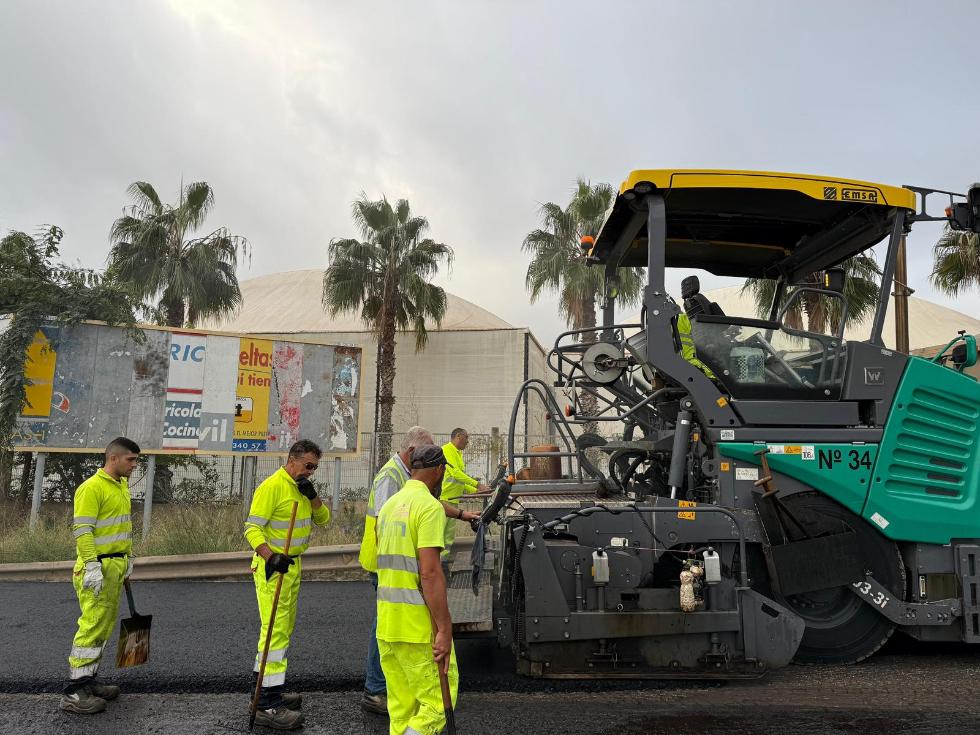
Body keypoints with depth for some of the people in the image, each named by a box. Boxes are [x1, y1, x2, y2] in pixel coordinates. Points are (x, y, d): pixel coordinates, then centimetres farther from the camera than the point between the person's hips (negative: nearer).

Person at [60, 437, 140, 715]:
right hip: (97, 568, -9)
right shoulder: (92, 488, -14)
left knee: (105, 626, 14)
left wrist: (128, 557, 23)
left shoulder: (122, 485, 15)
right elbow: (82, 530, -20)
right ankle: (74, 693, 0)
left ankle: (88, 680, 24)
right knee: (93, 626, -7)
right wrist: (93, 566, -25)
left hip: (116, 566, 9)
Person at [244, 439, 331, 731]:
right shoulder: (272, 486, -17)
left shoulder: (301, 487, 11)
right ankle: (268, 706, -5)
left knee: (283, 629, 16)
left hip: (293, 565, 9)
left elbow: (323, 519, 9)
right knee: (276, 631, -9)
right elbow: (252, 528, -21)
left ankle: (268, 690, 28)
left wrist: (312, 497, -9)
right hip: (273, 566, -9)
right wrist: (271, 557, -34)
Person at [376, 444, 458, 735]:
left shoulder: (390, 504, 14)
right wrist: (444, 629, -19)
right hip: (418, 625, -9)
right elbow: (430, 572, -21)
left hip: (386, 623, 9)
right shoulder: (430, 507, -13)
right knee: (438, 701, 1)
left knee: (401, 707, 14)